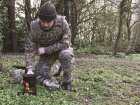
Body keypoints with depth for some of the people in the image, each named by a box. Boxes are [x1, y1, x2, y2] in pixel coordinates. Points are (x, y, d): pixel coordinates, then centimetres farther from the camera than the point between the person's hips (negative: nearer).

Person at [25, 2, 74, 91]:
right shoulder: (34, 28, -25)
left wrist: (45, 49, -28)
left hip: (62, 48, -1)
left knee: (65, 55, -37)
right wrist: (30, 69, -32)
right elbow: (29, 50, -21)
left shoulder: (62, 22, -30)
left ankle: (67, 82, -14)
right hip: (46, 54, 2)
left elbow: (65, 43, -27)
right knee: (39, 77, -11)